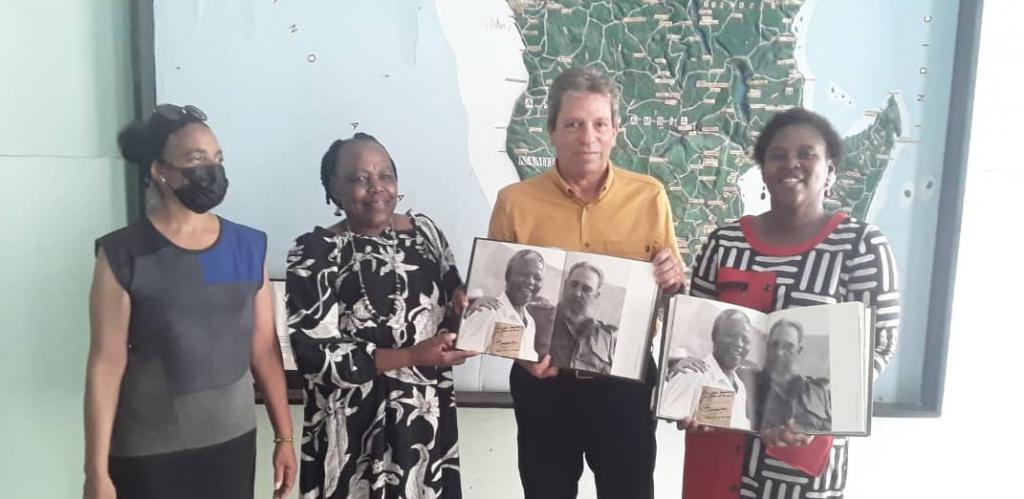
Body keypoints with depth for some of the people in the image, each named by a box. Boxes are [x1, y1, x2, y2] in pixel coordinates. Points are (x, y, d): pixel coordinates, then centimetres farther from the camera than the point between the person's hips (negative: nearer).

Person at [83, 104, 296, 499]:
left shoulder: (249, 247, -1)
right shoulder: (123, 255, -10)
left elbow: (264, 348, 2)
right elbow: (106, 364, -9)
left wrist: (284, 435, 5)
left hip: (233, 440, 3)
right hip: (147, 452, -2)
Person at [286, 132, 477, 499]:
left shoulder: (424, 230, 2)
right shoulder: (315, 253, -11)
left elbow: (454, 299, 15)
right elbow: (316, 355, -16)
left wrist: (462, 302, -9)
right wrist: (414, 355, -21)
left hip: (430, 415, 4)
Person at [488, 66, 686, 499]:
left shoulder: (650, 196, -2)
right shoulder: (515, 201, -6)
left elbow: (671, 285, 7)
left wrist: (674, 279, -17)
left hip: (626, 379, 0)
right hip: (544, 381, 0)